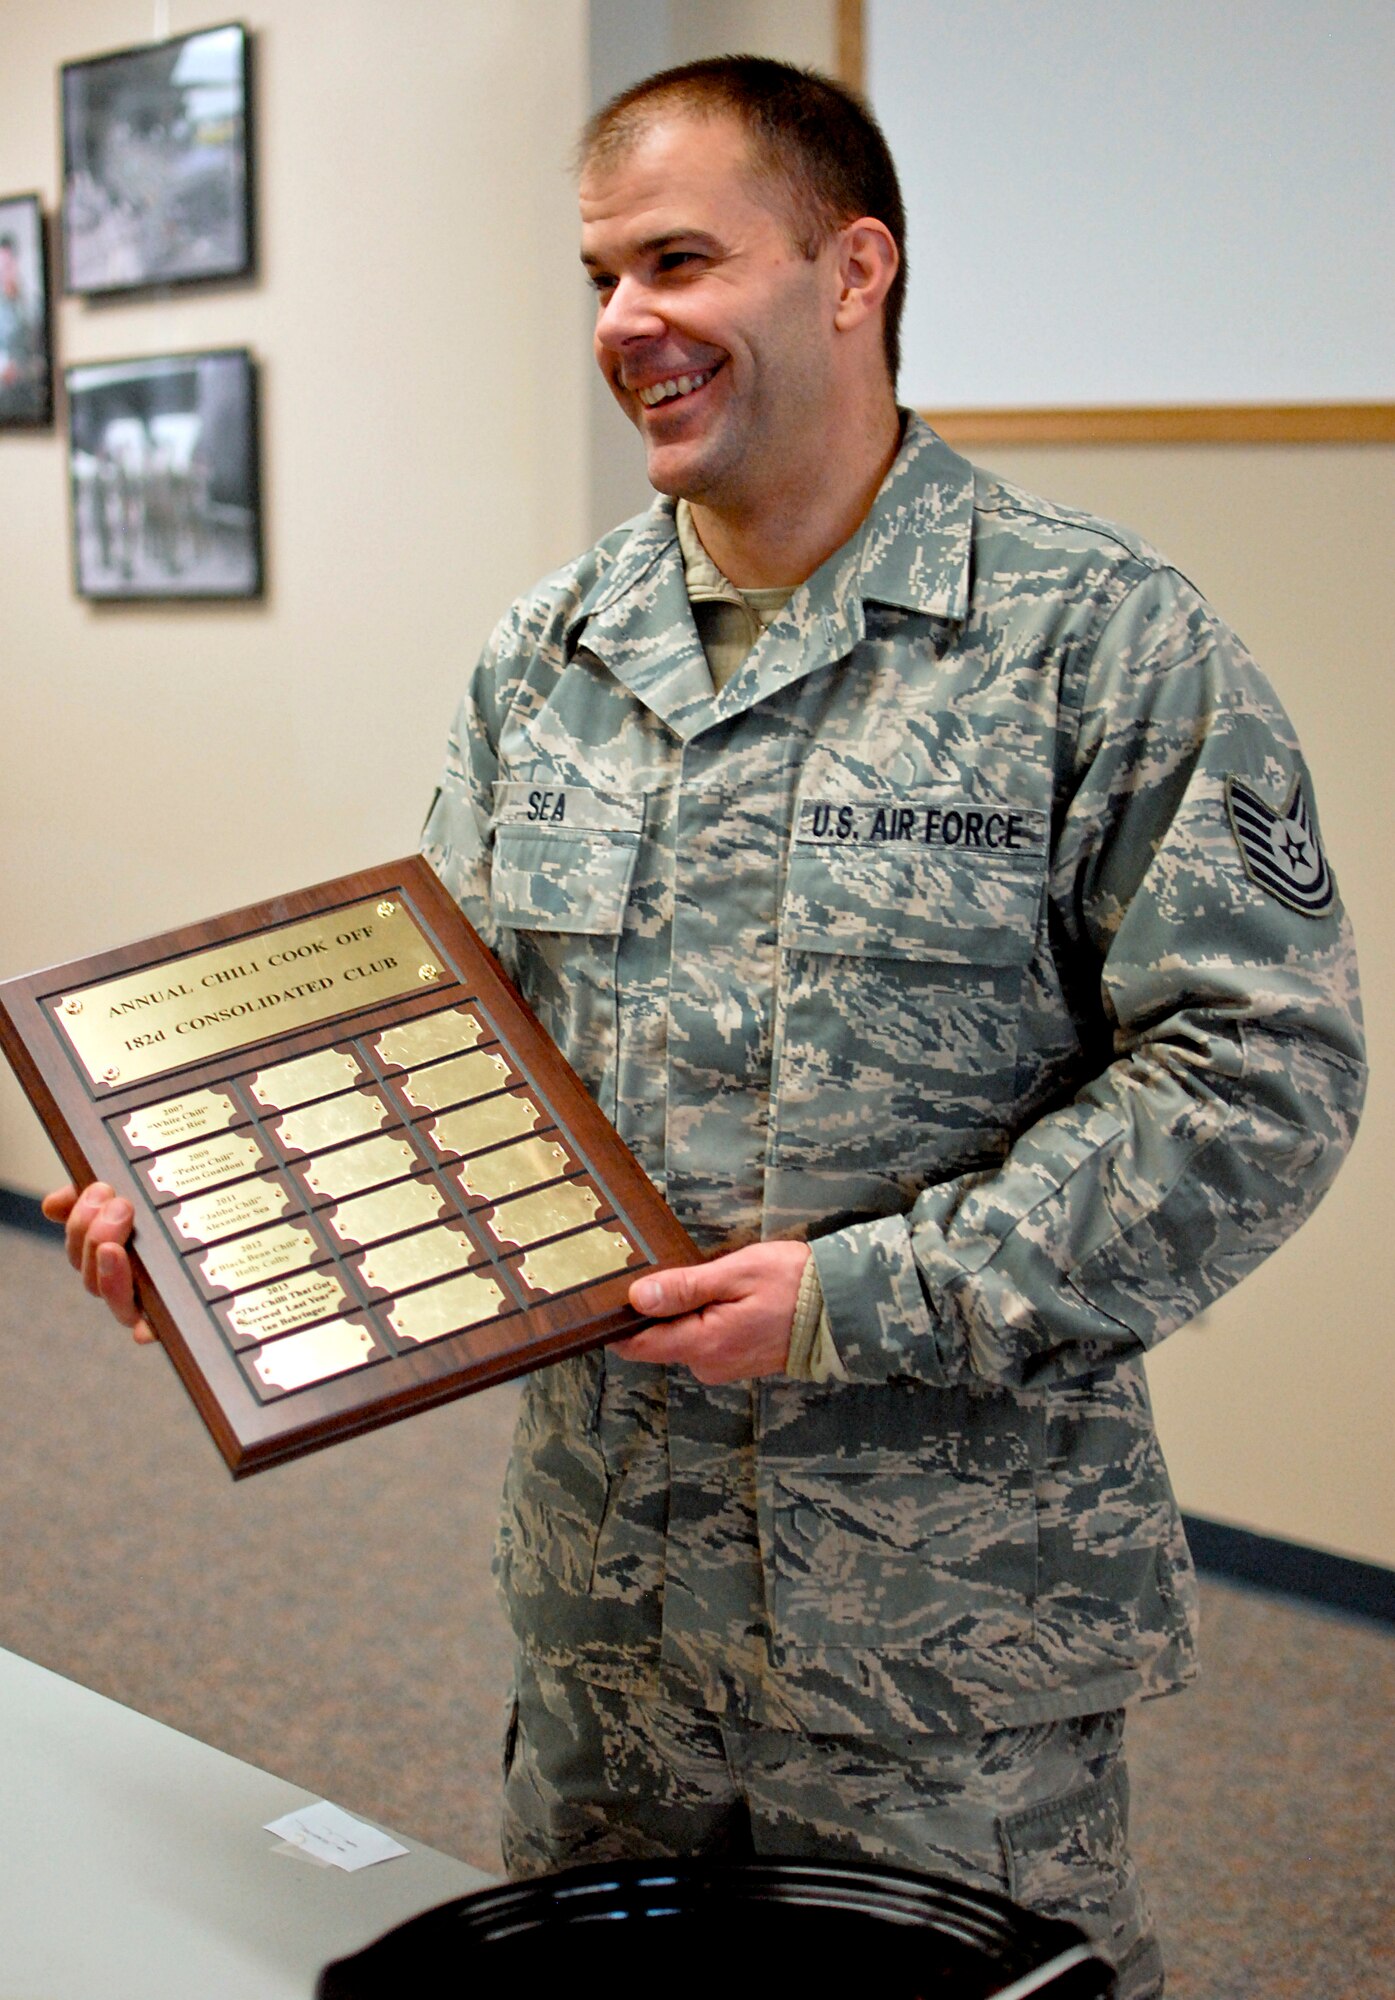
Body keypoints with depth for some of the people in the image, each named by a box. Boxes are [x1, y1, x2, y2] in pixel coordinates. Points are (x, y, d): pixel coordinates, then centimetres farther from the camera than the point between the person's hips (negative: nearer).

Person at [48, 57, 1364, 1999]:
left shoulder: (1107, 639, -12)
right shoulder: (544, 655, 6)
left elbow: (1261, 1072, -15)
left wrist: (865, 1300, -20)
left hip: (946, 1616, -5)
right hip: (603, 1580, 5)